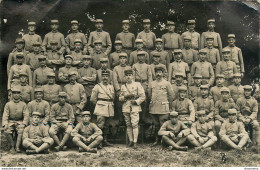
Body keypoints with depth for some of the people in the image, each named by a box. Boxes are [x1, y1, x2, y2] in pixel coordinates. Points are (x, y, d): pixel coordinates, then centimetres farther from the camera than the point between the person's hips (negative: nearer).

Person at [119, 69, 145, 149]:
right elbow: (120, 98, 15)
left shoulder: (137, 84, 4)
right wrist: (126, 96, -5)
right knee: (128, 125, 6)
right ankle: (131, 140, 15)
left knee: (134, 124, -12)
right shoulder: (123, 86, 14)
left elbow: (143, 96, 1)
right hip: (126, 108, 4)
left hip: (135, 107, -4)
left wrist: (136, 101, -12)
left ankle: (135, 142, -10)